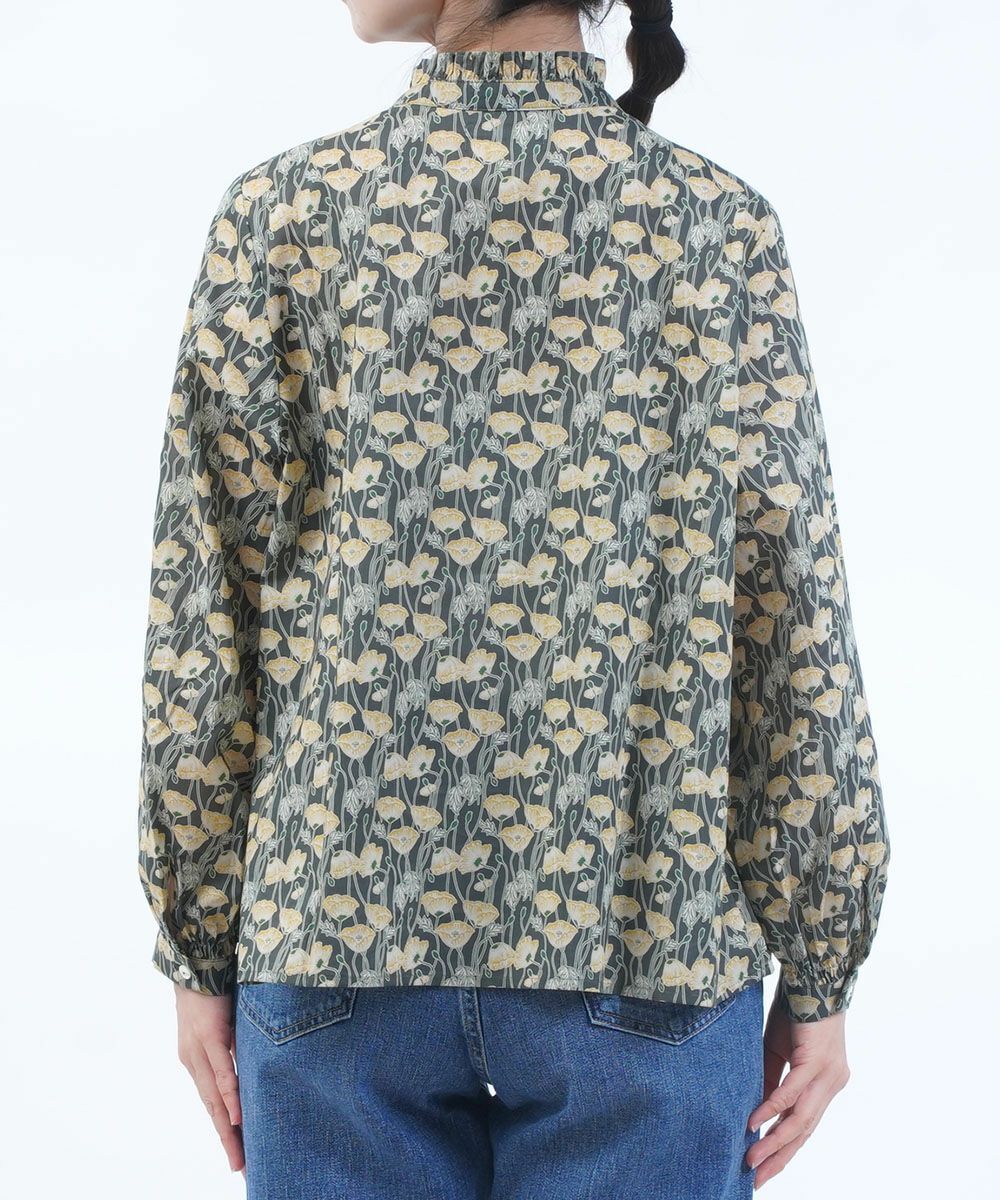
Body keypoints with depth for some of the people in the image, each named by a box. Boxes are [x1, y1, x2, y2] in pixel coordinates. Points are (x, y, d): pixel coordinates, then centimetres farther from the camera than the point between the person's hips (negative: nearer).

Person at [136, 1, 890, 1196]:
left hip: (336, 938, 1)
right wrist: (818, 969, 4)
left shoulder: (282, 212, -4)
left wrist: (199, 944, 6)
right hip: (638, 940, 0)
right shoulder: (718, 225, -5)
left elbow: (202, 606, -3)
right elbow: (791, 621, -5)